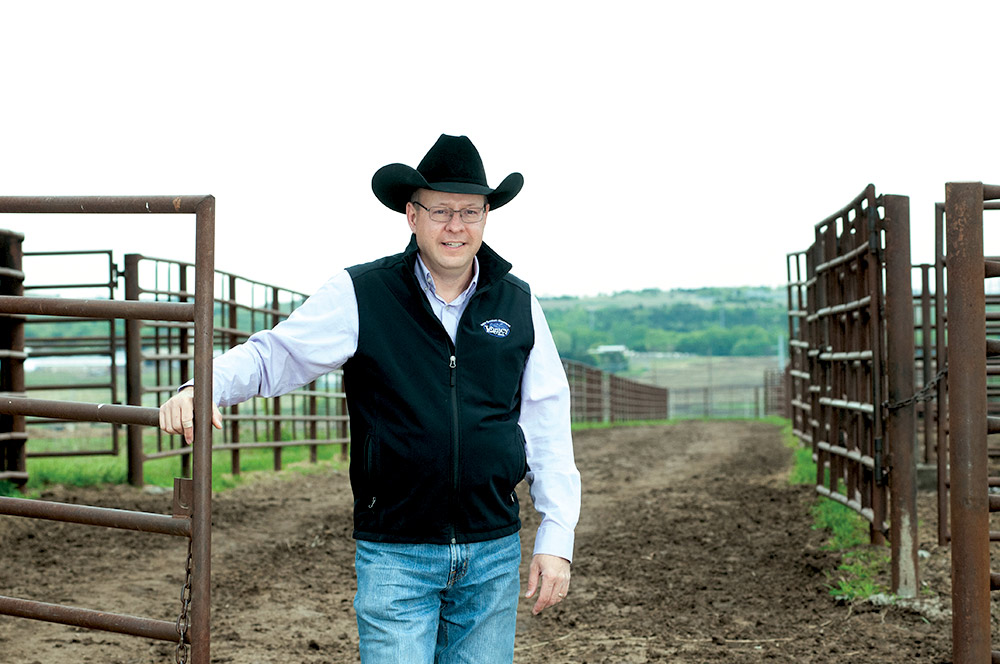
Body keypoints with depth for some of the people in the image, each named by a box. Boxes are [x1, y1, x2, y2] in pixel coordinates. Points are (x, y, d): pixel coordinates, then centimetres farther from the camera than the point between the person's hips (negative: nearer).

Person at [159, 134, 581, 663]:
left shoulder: (518, 304, 5)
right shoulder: (360, 296, -3)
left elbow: (547, 422, 7)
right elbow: (275, 355, -4)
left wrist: (556, 539, 4)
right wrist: (204, 387, -25)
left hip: (493, 554, 3)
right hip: (394, 554, -3)